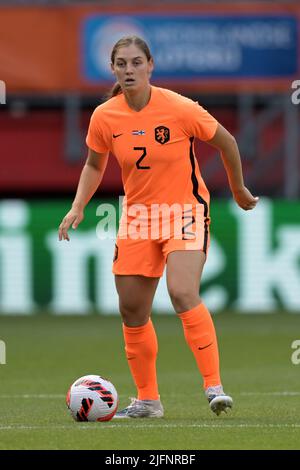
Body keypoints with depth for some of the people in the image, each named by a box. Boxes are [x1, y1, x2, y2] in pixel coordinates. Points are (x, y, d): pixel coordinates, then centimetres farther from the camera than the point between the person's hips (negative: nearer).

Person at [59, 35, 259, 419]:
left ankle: (214, 386, -21)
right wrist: (77, 207, -1)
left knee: (183, 293, -26)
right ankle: (147, 399, 21)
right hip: (136, 217, 5)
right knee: (132, 310, 5)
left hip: (185, 211, -5)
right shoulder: (104, 117, -7)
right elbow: (94, 165, 12)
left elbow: (225, 142, -2)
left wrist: (239, 191, 9)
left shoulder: (180, 109, -18)